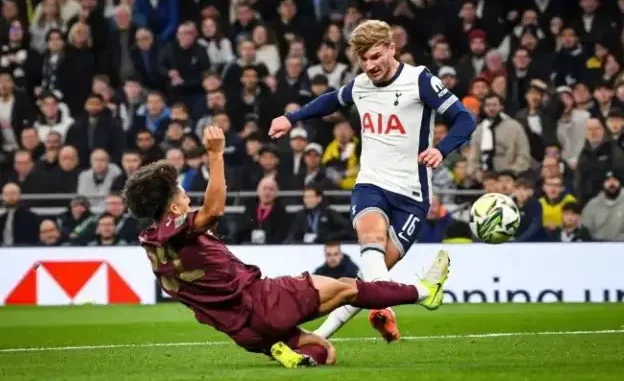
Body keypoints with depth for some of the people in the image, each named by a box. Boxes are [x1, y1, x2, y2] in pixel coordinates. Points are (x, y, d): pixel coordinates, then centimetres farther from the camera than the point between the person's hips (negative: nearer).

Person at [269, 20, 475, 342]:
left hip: (411, 194, -3)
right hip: (371, 185, 3)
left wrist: (441, 150, -33)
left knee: (375, 271, -11)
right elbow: (332, 100, 34)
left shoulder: (419, 80, -8)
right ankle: (382, 312, -51)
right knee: (372, 237, -31)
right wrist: (292, 119, 33)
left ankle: (323, 333, -2)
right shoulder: (359, 86, 9)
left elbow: (464, 119, -15)